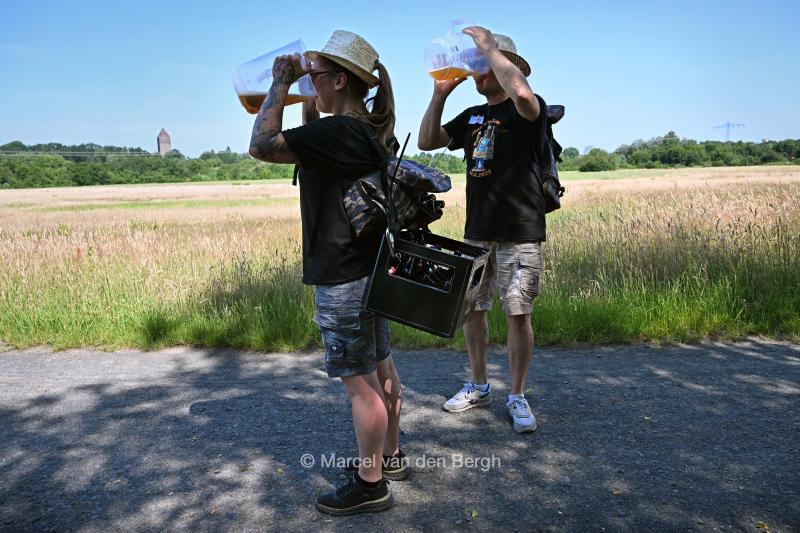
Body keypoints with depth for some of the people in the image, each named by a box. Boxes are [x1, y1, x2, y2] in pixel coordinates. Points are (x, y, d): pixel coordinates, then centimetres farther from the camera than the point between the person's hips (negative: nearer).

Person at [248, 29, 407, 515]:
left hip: (343, 278, -10)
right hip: (370, 266, 10)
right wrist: (310, 110, 12)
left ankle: (370, 485, 16)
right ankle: (391, 456, 36)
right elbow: (312, 147, 24)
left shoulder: (338, 132, -22)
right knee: (381, 368, 19)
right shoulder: (376, 132, 8)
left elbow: (262, 145, -21)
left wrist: (281, 83, -11)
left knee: (360, 381, 1)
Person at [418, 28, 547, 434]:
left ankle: (517, 397, 13)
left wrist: (488, 45, -16)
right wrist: (441, 92, 1)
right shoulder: (471, 116, 16)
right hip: (476, 232, 6)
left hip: (520, 233, -6)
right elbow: (426, 142, 10)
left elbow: (522, 94, -29)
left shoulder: (530, 110, -3)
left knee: (518, 316, -2)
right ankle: (478, 387, 25)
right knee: (470, 309, 8)